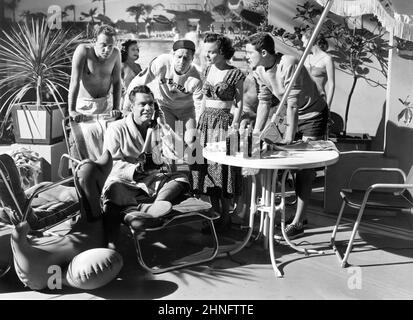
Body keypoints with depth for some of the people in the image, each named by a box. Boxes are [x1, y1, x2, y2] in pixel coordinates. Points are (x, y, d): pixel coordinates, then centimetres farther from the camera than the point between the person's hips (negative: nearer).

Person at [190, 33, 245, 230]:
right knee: (207, 167, 7)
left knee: (223, 168, -3)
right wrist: (199, 121, 13)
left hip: (224, 121, -6)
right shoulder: (208, 71, 11)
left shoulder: (235, 74, -7)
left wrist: (235, 125, -14)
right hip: (206, 121, 6)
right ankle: (215, 213, 19)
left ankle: (225, 217, 9)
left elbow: (239, 103, -6)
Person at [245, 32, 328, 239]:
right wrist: (255, 134, -10)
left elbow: (293, 104, -31)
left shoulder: (288, 65, -29)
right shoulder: (259, 71, -5)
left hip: (314, 115, -8)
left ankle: (297, 223, -7)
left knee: (305, 168, -10)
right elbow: (264, 102, -3)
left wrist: (289, 138, -30)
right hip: (294, 115, 8)